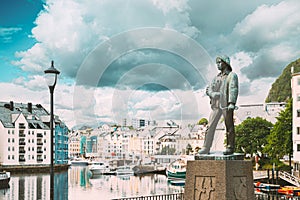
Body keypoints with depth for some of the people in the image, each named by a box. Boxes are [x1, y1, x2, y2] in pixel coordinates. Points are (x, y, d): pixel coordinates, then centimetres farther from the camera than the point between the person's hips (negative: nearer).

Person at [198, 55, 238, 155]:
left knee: (229, 127, -1)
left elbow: (233, 89, -12)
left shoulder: (232, 75, 1)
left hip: (227, 105, -6)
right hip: (216, 105, 6)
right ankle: (206, 148, 4)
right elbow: (208, 89, 15)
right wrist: (213, 93, -9)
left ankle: (230, 148, 5)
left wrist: (231, 103, -26)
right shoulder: (217, 77, 21)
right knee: (210, 126, 2)